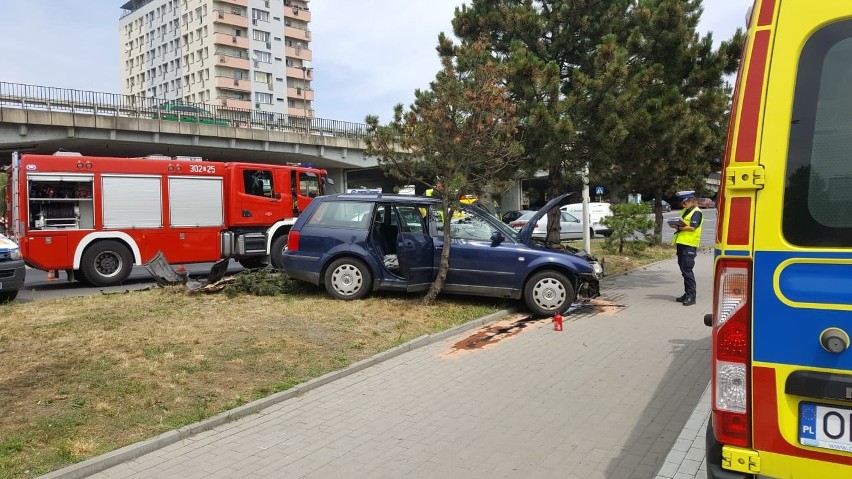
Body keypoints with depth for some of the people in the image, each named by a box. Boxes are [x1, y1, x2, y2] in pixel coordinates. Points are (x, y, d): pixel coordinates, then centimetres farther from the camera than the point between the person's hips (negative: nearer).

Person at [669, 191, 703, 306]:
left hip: (689, 245, -9)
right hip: (682, 244, 9)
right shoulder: (685, 211, 19)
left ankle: (691, 296, -5)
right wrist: (676, 225, 0)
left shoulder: (696, 212, -8)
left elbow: (692, 228, -18)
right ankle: (687, 294, 21)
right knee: (684, 270, 13)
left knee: (687, 270, -9)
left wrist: (679, 227, -16)